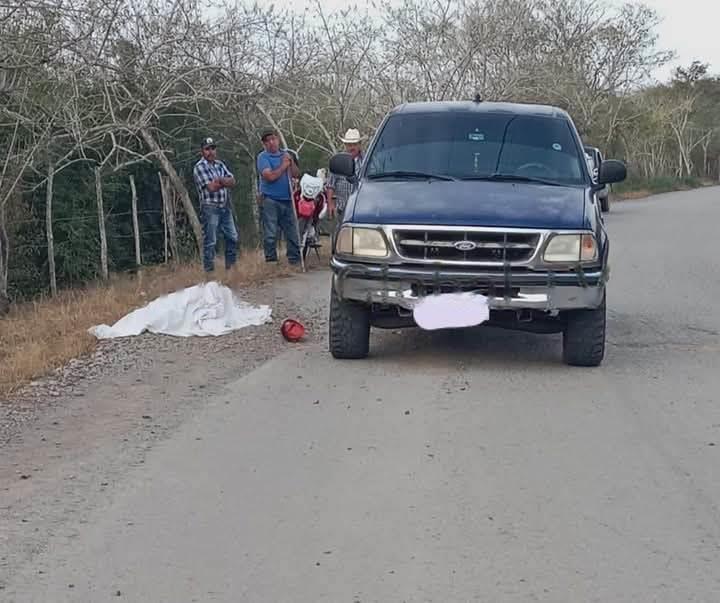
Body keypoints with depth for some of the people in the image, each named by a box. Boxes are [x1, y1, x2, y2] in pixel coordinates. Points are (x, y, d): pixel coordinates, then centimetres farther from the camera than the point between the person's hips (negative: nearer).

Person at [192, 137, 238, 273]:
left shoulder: (220, 164, 14)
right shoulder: (199, 167, -8)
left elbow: (232, 181, 2)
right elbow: (211, 187, -18)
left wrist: (220, 180, -16)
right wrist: (225, 182, -5)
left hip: (225, 207, 7)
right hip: (210, 208, -7)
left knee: (233, 237, 11)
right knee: (210, 242, -4)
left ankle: (231, 266, 21)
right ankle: (209, 270, 1)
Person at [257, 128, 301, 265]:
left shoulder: (286, 154, 14)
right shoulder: (263, 157, -2)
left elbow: (296, 175, 9)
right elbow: (270, 176, -16)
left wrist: (291, 162, -6)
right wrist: (284, 165, -7)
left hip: (287, 199, 5)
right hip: (270, 199, -5)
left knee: (292, 233, 7)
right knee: (270, 234, -4)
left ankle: (295, 260, 14)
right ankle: (271, 262, 0)